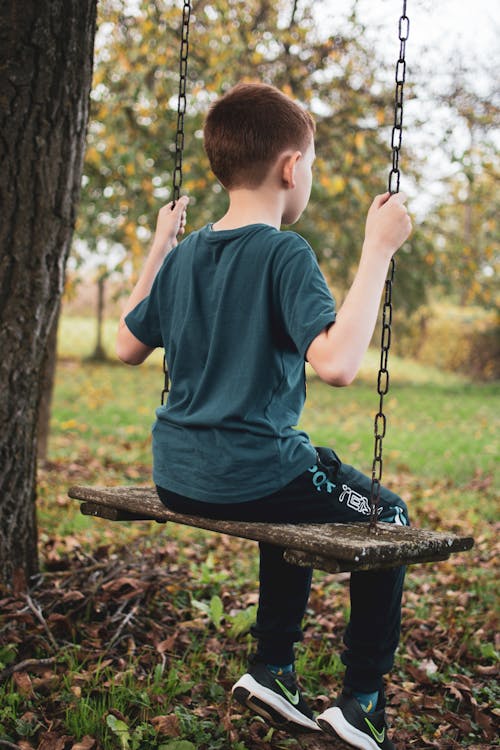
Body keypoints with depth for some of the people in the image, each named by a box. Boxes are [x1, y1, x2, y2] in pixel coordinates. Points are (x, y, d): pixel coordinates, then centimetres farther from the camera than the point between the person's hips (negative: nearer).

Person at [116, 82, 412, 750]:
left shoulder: (183, 256, 5)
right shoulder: (284, 254, -16)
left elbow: (127, 347, 16)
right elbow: (336, 363, -29)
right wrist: (378, 249, -22)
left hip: (176, 478, 8)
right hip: (249, 479, -7)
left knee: (295, 493, 34)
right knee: (386, 517, 15)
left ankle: (272, 670, 34)